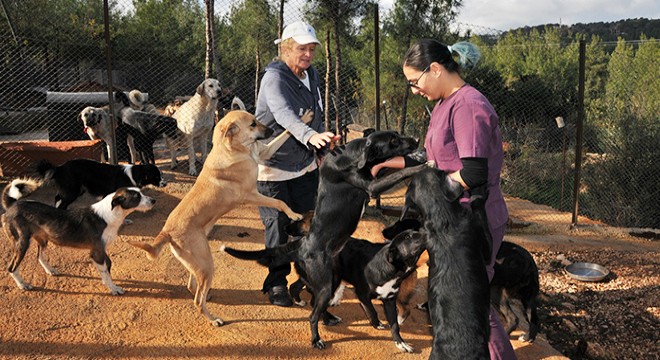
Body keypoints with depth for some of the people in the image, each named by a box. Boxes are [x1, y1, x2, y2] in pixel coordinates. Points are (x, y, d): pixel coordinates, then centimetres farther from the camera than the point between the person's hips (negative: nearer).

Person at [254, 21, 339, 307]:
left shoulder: (311, 74, 4)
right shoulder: (274, 78, -21)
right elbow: (285, 115, -41)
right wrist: (310, 136, -57)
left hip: (306, 165, 7)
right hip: (273, 166, -7)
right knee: (278, 227, 0)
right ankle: (276, 283, 16)